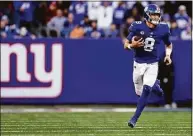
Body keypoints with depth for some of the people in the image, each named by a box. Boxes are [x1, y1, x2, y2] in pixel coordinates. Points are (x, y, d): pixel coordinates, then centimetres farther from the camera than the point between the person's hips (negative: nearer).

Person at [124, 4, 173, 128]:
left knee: (146, 90, -18)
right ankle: (155, 86, 44)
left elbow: (169, 44, 15)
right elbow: (126, 45, -4)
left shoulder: (162, 29, -5)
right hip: (139, 64, 1)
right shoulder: (137, 27, -11)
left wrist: (168, 55, -4)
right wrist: (133, 45, -26)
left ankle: (135, 118, -12)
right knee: (140, 92, 10)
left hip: (152, 65, -1)